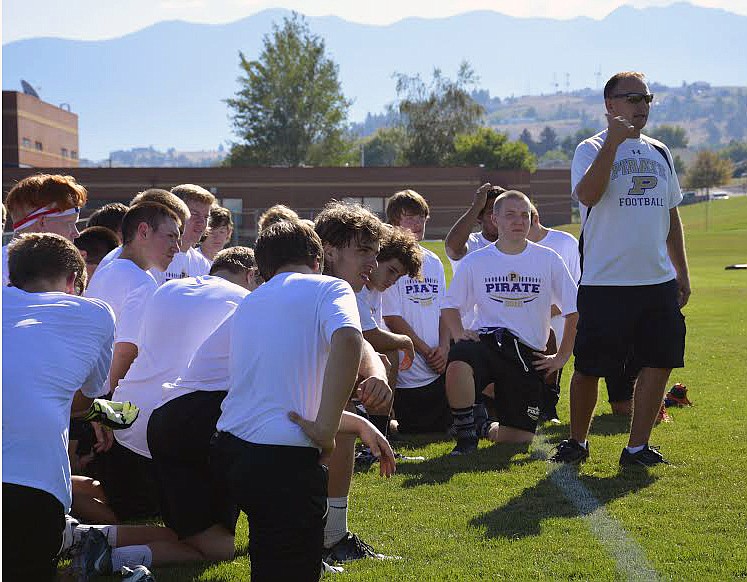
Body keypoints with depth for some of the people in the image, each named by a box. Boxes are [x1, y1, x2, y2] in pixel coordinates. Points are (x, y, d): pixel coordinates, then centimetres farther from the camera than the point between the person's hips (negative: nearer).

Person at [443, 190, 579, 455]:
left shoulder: (548, 260, 4)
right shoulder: (475, 262, 5)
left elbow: (573, 310, 10)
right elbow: (451, 305, 14)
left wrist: (562, 356, 6)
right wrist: (459, 334, -5)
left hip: (529, 353, 1)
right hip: (486, 340, -1)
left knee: (521, 436, -6)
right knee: (458, 361, -39)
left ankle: (484, 427, 30)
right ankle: (466, 434, -15)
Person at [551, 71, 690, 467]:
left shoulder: (659, 153, 15)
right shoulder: (592, 149, -3)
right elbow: (587, 195, -23)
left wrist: (681, 272, 17)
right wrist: (614, 141, -25)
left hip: (659, 282, 5)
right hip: (604, 282, -5)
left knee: (659, 362, 1)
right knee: (589, 368, 0)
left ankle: (637, 447, 10)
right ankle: (577, 441, 20)